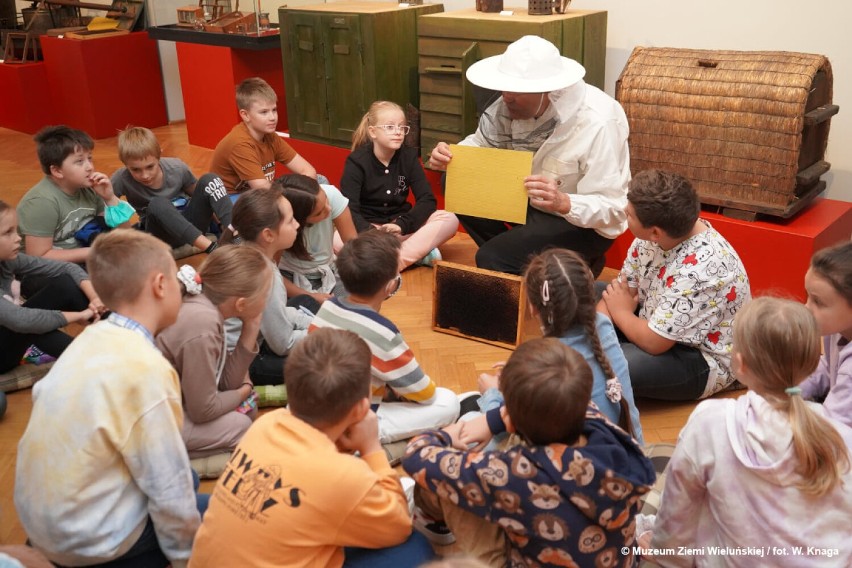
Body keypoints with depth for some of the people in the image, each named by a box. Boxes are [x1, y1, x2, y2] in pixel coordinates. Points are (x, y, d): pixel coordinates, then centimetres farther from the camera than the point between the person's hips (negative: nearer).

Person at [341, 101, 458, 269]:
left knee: (450, 219, -21)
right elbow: (348, 209, -18)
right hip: (368, 227, -3)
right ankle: (418, 253, -30)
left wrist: (402, 224, -23)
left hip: (401, 226, 3)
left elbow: (427, 200, -6)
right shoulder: (357, 161, -9)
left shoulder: (409, 156, 0)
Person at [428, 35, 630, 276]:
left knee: (491, 259, -24)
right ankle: (512, 261, 7)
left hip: (583, 222, -7)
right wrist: (448, 156, -24)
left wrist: (563, 203, -49)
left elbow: (611, 210, -29)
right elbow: (480, 145, -1)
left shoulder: (597, 123, -30)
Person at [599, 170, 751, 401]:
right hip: (659, 324, 8)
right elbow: (624, 287, -3)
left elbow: (654, 342, -29)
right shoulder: (656, 234, -13)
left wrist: (621, 312, -10)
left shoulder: (698, 269, -37)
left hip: (703, 360, -8)